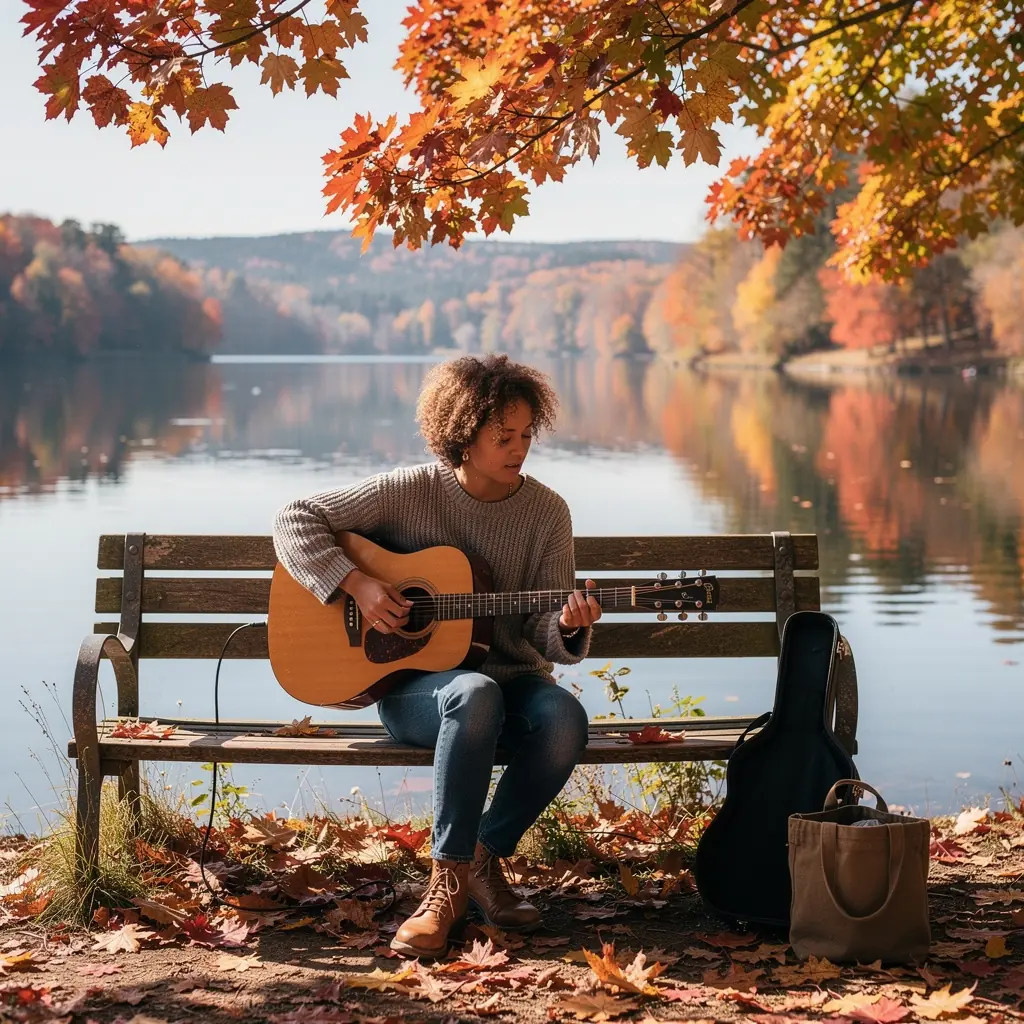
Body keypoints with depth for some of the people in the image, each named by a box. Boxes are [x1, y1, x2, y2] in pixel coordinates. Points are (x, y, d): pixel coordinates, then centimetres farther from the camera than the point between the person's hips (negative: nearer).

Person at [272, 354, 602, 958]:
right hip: (411, 685, -3)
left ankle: (485, 857, -10)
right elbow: (294, 520, -2)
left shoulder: (547, 512, 1)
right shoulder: (409, 493, -4)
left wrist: (568, 628, -24)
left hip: (513, 681, 3)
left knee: (564, 717, -32)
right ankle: (450, 879, -28)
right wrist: (355, 584, -15)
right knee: (476, 694, -39)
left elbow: (547, 636, 1)